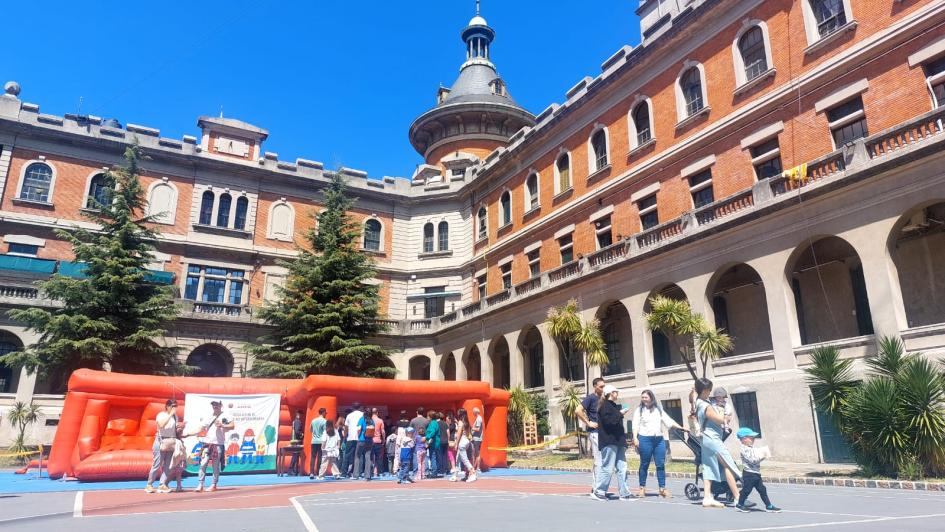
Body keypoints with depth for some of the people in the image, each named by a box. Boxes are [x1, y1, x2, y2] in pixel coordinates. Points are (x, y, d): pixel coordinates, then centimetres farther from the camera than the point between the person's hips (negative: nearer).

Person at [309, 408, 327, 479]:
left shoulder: (313, 421, 9)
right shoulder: (324, 421, -7)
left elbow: (311, 430, 18)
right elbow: (325, 432, -9)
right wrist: (324, 441, 0)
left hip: (314, 441, 5)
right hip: (321, 441, -5)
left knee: (313, 457, 5)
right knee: (320, 458, -1)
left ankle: (311, 473, 0)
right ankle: (317, 473, -1)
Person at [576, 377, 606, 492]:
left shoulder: (602, 399, 14)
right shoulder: (591, 398, -9)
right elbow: (578, 411, -19)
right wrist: (588, 423, -17)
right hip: (595, 432, -8)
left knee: (597, 461, 13)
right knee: (599, 460, -8)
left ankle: (595, 487, 21)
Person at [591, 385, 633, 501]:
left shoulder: (614, 406, 20)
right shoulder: (605, 406, -8)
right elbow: (608, 421, -21)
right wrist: (620, 414, -13)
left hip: (618, 441, 9)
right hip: (609, 441, -9)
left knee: (622, 468, 8)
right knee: (608, 468, -6)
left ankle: (624, 493, 11)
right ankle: (598, 492, 2)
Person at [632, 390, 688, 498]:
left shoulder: (658, 409, 14)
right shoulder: (639, 410, 6)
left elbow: (668, 421, 10)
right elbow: (635, 425, 1)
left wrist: (681, 428, 1)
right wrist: (635, 438, -11)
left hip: (659, 439, 3)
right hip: (645, 439, -3)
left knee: (661, 464, 1)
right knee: (644, 465, 1)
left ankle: (662, 488, 8)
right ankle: (642, 488, 10)